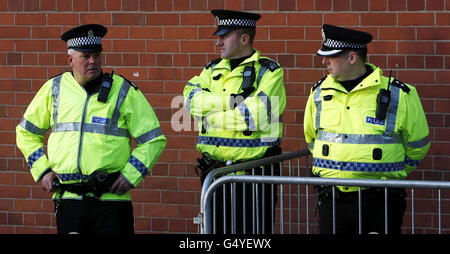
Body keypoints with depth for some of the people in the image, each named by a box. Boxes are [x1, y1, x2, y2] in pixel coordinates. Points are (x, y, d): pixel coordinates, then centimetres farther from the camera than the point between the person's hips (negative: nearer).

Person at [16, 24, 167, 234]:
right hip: (68, 199, 2)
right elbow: (27, 132, 21)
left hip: (111, 198, -2)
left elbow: (154, 140, 5)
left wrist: (130, 175, -6)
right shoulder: (54, 89, 9)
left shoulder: (124, 91, 3)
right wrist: (42, 170, 9)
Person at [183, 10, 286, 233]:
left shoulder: (269, 72, -3)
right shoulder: (213, 70, 15)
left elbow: (257, 116, -17)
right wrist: (231, 101, -15)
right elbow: (191, 98, -3)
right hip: (214, 172, 6)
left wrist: (212, 118, -7)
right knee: (215, 228, 10)